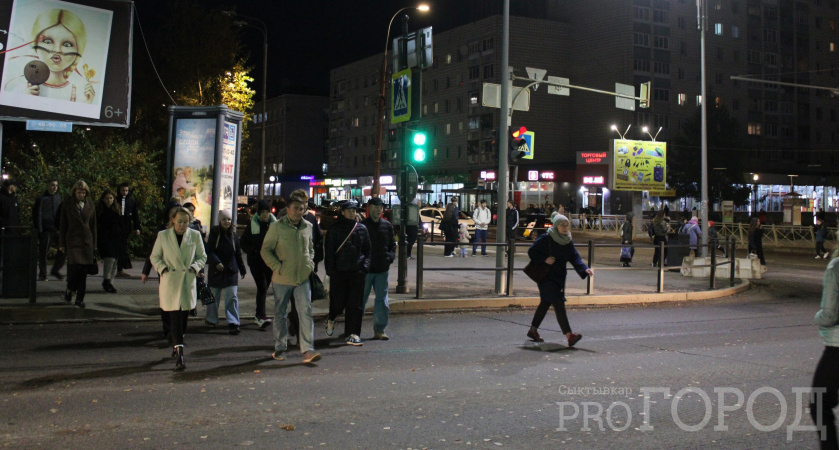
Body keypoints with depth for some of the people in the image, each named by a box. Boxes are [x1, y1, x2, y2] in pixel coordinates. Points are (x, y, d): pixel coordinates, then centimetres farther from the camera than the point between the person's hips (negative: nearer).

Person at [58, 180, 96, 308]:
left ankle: (80, 298, 9)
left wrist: (94, 244, 9)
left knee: (84, 270, 2)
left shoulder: (90, 205, 9)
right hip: (72, 239, -2)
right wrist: (62, 243, 1)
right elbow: (63, 224, 4)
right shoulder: (67, 204, 2)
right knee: (75, 266, -15)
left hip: (87, 241, 3)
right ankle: (70, 290, 10)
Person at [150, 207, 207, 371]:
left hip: (188, 282, 2)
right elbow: (154, 257, 9)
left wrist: (196, 266, -7)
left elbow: (202, 256, 12)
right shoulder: (163, 236, 2)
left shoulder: (195, 236, 4)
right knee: (175, 318, -10)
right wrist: (162, 268, -8)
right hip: (170, 282, -2)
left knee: (183, 318, 10)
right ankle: (179, 354, -14)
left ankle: (176, 346, 32)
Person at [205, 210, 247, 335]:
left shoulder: (233, 235, 4)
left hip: (231, 270, 1)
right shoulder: (214, 234, -3)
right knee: (214, 296, 12)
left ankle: (233, 323, -10)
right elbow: (210, 251, -10)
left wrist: (242, 269, 13)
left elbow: (238, 253, 11)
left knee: (232, 297, -7)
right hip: (216, 270, -1)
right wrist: (217, 262, -26)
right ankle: (211, 319, 31)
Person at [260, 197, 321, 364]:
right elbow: (265, 250, -3)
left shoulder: (308, 226, 8)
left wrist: (311, 263, 8)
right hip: (282, 278, -2)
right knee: (280, 314, 10)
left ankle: (308, 350, -11)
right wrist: (277, 267, -12)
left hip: (303, 277, 2)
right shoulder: (277, 227, -5)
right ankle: (280, 347, 24)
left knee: (306, 312, -8)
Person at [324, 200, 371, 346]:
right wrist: (330, 270, -7)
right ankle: (331, 319, 35)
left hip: (357, 271, 2)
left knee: (355, 303, 0)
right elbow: (328, 251, 0)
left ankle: (353, 333, 5)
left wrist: (365, 265, 0)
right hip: (339, 271, -2)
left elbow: (367, 249, 14)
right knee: (338, 301, 1)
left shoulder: (362, 229, 9)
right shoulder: (334, 229, 1)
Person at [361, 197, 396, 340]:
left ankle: (379, 330, 11)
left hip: (382, 269, 3)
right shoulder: (362, 225, -5)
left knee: (382, 300, 4)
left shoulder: (387, 226, 7)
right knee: (360, 299, 6)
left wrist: (390, 257, -3)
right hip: (365, 269, -3)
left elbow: (393, 244, 13)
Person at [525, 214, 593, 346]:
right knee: (559, 304, -14)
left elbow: (574, 258, 1)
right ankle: (569, 335, -18)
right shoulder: (545, 239, -13)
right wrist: (544, 259, -22)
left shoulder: (568, 241, 6)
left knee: (545, 303, 16)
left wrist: (585, 269, -14)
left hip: (559, 277, 7)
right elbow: (531, 252, -9)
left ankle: (533, 330, 30)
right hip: (546, 277, -7)